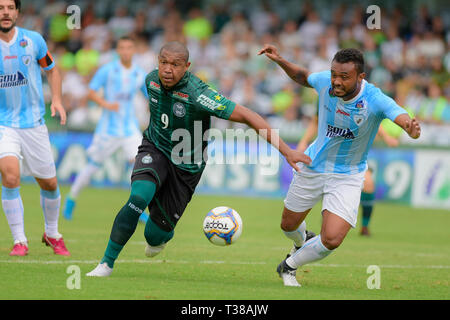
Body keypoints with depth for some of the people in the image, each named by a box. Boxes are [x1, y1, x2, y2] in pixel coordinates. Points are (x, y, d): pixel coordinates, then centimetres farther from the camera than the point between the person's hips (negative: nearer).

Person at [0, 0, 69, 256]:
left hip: (33, 123, 2)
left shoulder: (33, 40, -4)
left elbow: (51, 69, 11)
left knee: (49, 183, 9)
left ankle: (52, 234, 35)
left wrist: (57, 99, -4)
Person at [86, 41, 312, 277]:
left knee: (156, 235, 2)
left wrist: (286, 150, -33)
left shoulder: (198, 94, -31)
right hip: (154, 149, 3)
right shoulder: (151, 80, -12)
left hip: (186, 166, -2)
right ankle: (107, 263, -17)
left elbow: (247, 116, -30)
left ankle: (159, 238, 44)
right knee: (139, 196, -29)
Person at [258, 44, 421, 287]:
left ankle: (289, 266, 12)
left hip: (347, 176, -3)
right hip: (313, 166, 3)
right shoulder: (325, 81, -17)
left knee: (331, 240, -17)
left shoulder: (375, 100, -29)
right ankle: (302, 241, 56)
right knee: (289, 225, 17)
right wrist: (280, 61, -8)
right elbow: (303, 77, 7)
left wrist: (412, 129, -68)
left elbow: (402, 118, -45)